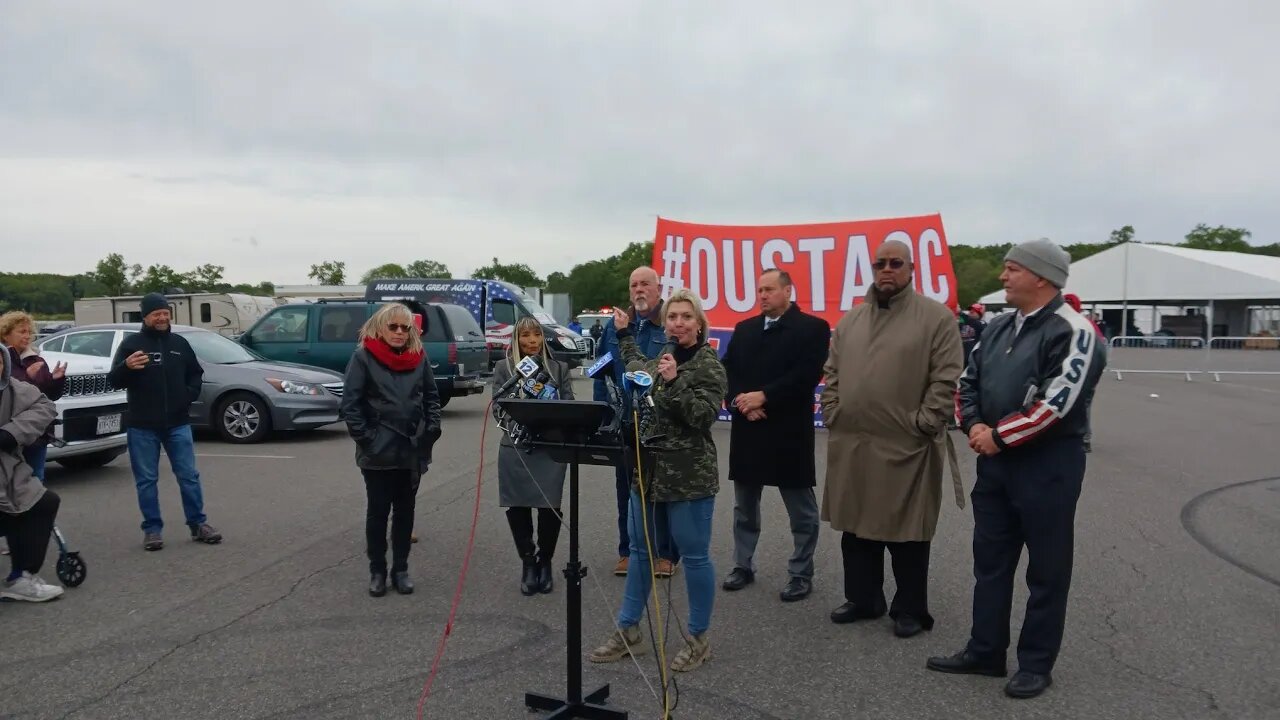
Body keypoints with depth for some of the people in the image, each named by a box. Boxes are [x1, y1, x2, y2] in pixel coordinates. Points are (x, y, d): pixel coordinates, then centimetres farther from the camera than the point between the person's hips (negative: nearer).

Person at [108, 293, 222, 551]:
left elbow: (196, 373, 21)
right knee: (146, 480, 4)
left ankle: (198, 524, 12)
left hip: (178, 423, 3)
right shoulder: (131, 343, -3)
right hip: (142, 426, -3)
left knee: (189, 476, 5)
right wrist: (126, 367, -31)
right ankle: (152, 529, 13)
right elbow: (114, 381, -9)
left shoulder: (180, 343, 9)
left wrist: (191, 393, 1)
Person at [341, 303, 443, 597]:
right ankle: (377, 571, 20)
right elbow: (350, 403, -9)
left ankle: (401, 569, 23)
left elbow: (432, 397, 11)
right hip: (378, 452, -3)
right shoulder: (363, 356, -7)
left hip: (413, 450, 3)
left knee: (405, 511, 12)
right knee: (377, 511, 7)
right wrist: (365, 438, -13)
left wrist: (432, 430, 1)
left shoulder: (419, 357, 4)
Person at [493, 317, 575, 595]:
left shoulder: (559, 368, 10)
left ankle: (545, 562, 20)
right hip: (515, 448, 0)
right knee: (518, 508, 2)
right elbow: (498, 408, 1)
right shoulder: (504, 368, 7)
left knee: (550, 508, -2)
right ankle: (528, 563, 20)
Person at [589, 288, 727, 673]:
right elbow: (637, 367, 35)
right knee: (639, 550, 14)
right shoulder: (662, 358, 11)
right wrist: (625, 334, 34)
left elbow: (704, 416, -20)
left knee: (694, 555, 3)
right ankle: (627, 630, 26)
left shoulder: (709, 364, -9)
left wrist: (673, 381, -25)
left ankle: (699, 638, 18)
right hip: (647, 470, 7)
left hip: (689, 476, -7)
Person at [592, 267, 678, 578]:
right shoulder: (615, 325, 7)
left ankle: (666, 553, 19)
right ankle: (628, 550, 26)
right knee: (626, 489, 13)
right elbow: (602, 371, 9)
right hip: (624, 423, 4)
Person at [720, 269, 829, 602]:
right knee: (744, 506, 14)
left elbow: (808, 374, -15)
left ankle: (801, 574, 16)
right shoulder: (743, 329, 14)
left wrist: (763, 396, -18)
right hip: (746, 431, 5)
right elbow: (727, 371, 6)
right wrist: (742, 403, -11)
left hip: (789, 432, -5)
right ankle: (743, 566, 26)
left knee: (801, 510, 5)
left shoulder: (812, 327, -4)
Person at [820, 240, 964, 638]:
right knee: (857, 526, 14)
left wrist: (923, 424, -14)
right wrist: (833, 415, 4)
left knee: (906, 530, 6)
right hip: (851, 444, 5)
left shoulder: (936, 317, -5)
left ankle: (910, 608, 22)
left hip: (907, 446, -5)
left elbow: (945, 379, -9)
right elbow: (833, 374, 14)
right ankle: (862, 598, 30)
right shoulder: (850, 320, 12)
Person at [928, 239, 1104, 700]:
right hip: (995, 460, 8)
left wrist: (998, 435, -16)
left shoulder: (1071, 331, -14)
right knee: (990, 560, 14)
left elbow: (1057, 403, -22)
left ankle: (1036, 664, 19)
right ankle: (985, 652, 26)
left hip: (1048, 463, -8)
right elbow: (969, 382, 14)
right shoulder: (998, 328, 11)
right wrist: (974, 426, -4)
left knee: (1046, 568, 5)